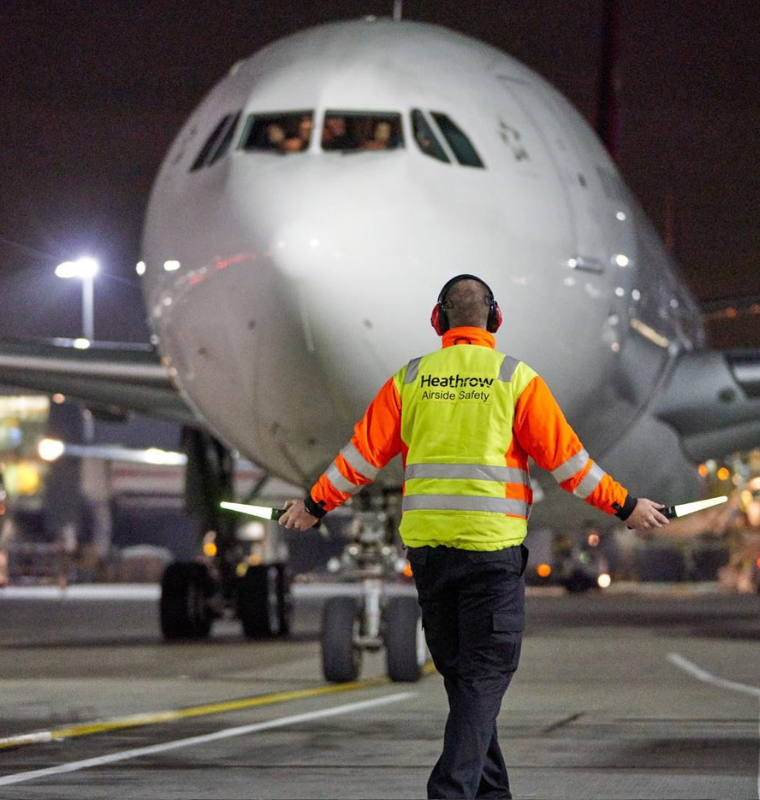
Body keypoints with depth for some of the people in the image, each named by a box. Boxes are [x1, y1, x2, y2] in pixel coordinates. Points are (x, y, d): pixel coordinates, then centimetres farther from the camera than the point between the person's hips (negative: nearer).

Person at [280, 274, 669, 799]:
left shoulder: (410, 380, 6)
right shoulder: (515, 378, -2)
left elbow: (364, 453, 8)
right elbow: (564, 457, -4)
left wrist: (315, 505, 21)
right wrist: (625, 506, 5)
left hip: (426, 545, 4)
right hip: (492, 546, -4)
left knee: (459, 672, 14)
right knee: (485, 675, -2)